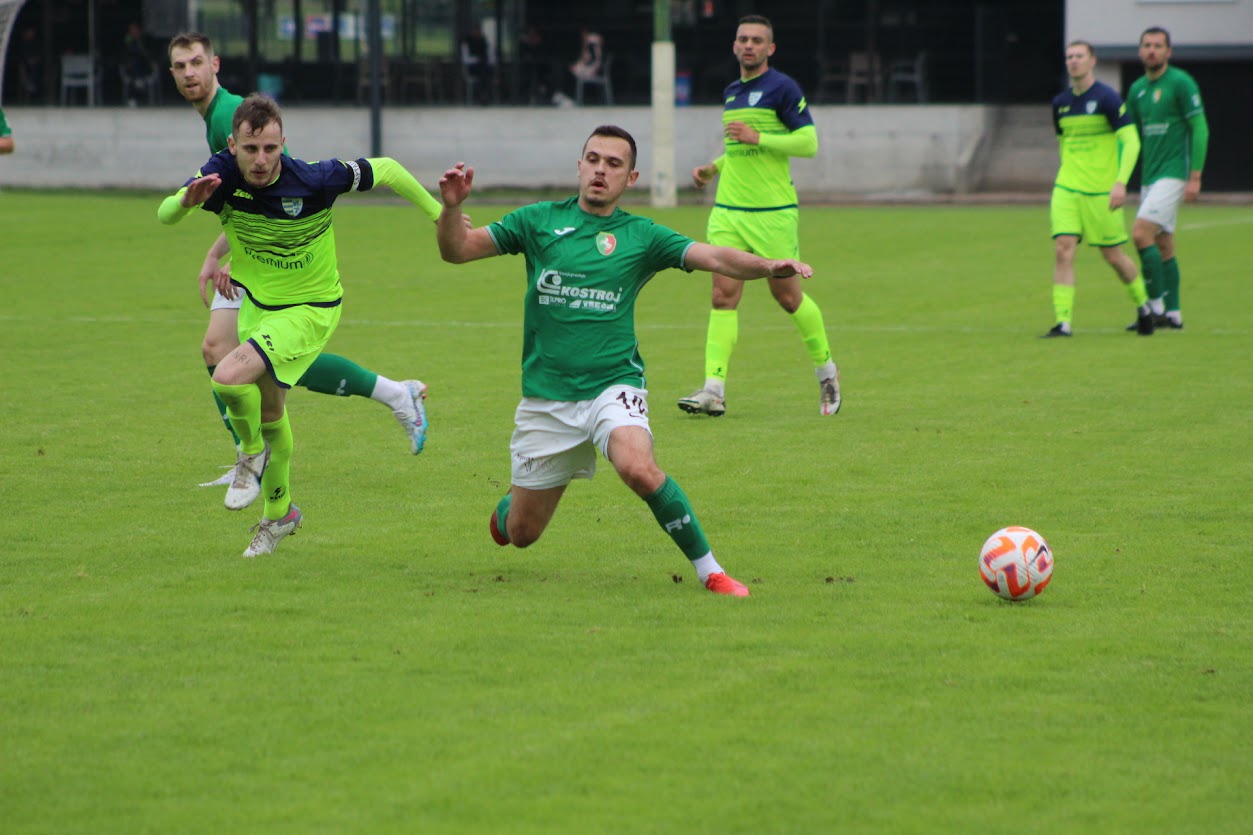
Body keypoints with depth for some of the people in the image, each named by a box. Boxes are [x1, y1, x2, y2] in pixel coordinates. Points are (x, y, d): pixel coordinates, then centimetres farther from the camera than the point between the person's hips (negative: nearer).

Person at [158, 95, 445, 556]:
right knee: (268, 411, 23)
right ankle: (279, 513, 46)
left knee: (229, 377, -26)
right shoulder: (222, 174, -19)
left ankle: (253, 452, 6)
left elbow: (384, 168, -14)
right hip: (257, 304, 5)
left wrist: (440, 214, -4)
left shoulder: (313, 179, -28)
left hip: (310, 309, -5)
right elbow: (164, 215, -28)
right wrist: (187, 201, -52)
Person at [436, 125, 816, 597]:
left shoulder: (641, 236, 1)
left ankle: (709, 570, -19)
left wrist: (770, 266, -29)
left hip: (613, 385, -2)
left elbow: (714, 258, -10)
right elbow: (457, 250, 2)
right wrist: (452, 207, -19)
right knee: (521, 533, 8)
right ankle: (509, 504, 47)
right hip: (545, 396, 2)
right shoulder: (539, 221, 3)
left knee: (638, 468, -34)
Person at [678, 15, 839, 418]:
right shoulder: (731, 92, 16)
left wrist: (756, 137, -19)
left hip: (773, 213, -6)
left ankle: (826, 370, 26)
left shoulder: (782, 88, -7)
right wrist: (713, 168, 15)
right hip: (728, 211, 6)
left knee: (787, 296, 3)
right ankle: (714, 390, -12)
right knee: (723, 294, -6)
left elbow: (808, 142, -13)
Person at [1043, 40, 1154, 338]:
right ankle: (1063, 322, -13)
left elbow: (1131, 141, -12)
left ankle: (1143, 307, 29)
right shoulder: (1060, 103, 8)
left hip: (1101, 191, -4)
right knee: (1063, 249, -12)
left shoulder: (1107, 97, -9)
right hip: (1067, 189, 4)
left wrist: (1120, 182, -21)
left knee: (1113, 256, 4)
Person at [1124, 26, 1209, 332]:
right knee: (1163, 245, 9)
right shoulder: (1137, 88, 13)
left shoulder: (1181, 83, -8)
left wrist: (1195, 177, -15)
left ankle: (1156, 305, -12)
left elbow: (1200, 129, -10)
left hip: (1173, 174, -8)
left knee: (1141, 232, -18)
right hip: (1149, 177, 8)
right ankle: (1173, 315, 14)